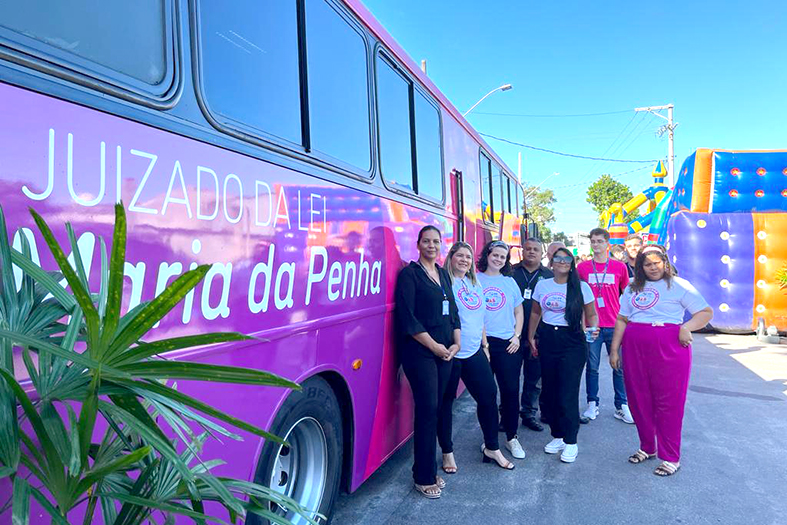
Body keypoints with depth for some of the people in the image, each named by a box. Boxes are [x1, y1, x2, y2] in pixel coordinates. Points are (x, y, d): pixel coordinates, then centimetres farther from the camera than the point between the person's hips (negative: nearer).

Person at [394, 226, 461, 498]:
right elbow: (407, 318, -13)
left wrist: (456, 343, 5)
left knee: (435, 409, 10)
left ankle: (430, 470, 22)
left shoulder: (443, 274, 15)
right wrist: (434, 346, -13)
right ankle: (424, 478, 8)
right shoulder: (409, 274, -7)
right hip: (419, 351, -6)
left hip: (445, 351, 7)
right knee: (427, 410, -5)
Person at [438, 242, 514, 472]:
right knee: (445, 402, 5)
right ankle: (447, 452, 22)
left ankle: (492, 448, 27)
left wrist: (484, 344, 19)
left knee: (489, 395, 9)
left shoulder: (476, 284, 15)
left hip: (474, 352, 7)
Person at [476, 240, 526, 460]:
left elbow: (519, 312, 15)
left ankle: (512, 437, 18)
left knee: (511, 390, 3)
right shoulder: (475, 280, 2)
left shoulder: (510, 282, 11)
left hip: (508, 343, 2)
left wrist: (517, 336, 3)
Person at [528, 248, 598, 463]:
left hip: (573, 341, -4)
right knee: (548, 391, 8)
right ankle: (557, 436, 25)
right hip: (547, 339, 4)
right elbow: (535, 313, 15)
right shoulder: (542, 285, 6)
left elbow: (591, 314, 2)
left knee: (568, 393, -5)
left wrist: (593, 329, -18)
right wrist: (531, 338, 13)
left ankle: (571, 442, 9)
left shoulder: (581, 287, -2)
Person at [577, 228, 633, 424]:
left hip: (615, 325, 0)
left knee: (619, 367, 5)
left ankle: (622, 407, 18)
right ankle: (592, 405, 18)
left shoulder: (619, 267, 4)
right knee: (592, 367, 6)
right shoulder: (582, 267, 4)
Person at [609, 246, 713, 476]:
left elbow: (706, 312, 0)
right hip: (635, 348, 4)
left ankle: (670, 457, 11)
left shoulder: (679, 285, 3)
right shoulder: (632, 289, 15)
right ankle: (647, 447, 26)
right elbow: (621, 320, 13)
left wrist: (686, 327, -17)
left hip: (669, 349, -4)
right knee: (639, 399, 8)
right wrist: (614, 349, 8)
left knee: (668, 402, 0)